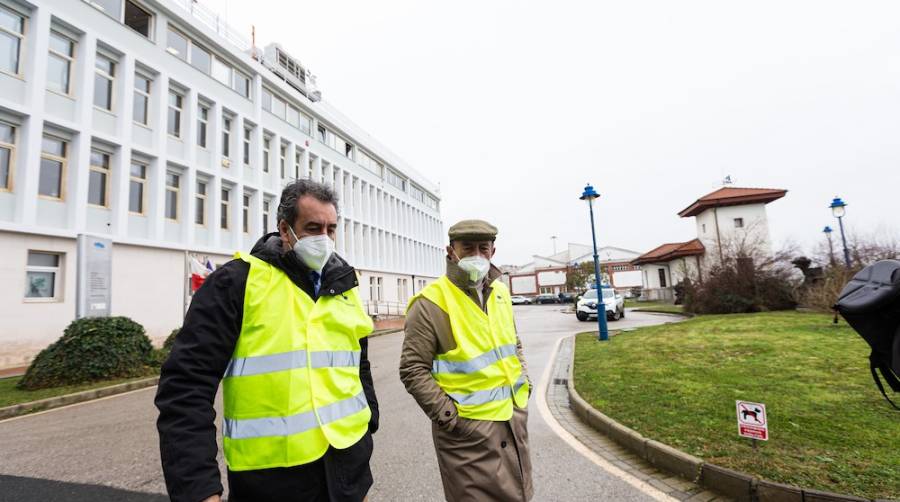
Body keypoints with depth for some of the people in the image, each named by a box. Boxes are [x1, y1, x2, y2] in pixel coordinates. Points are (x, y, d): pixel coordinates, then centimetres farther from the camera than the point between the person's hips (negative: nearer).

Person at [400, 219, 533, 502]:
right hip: (467, 427, -6)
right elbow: (413, 370, -15)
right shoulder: (430, 303, -17)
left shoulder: (500, 292, 5)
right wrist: (449, 416, -17)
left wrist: (524, 381, 8)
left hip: (515, 417, 7)